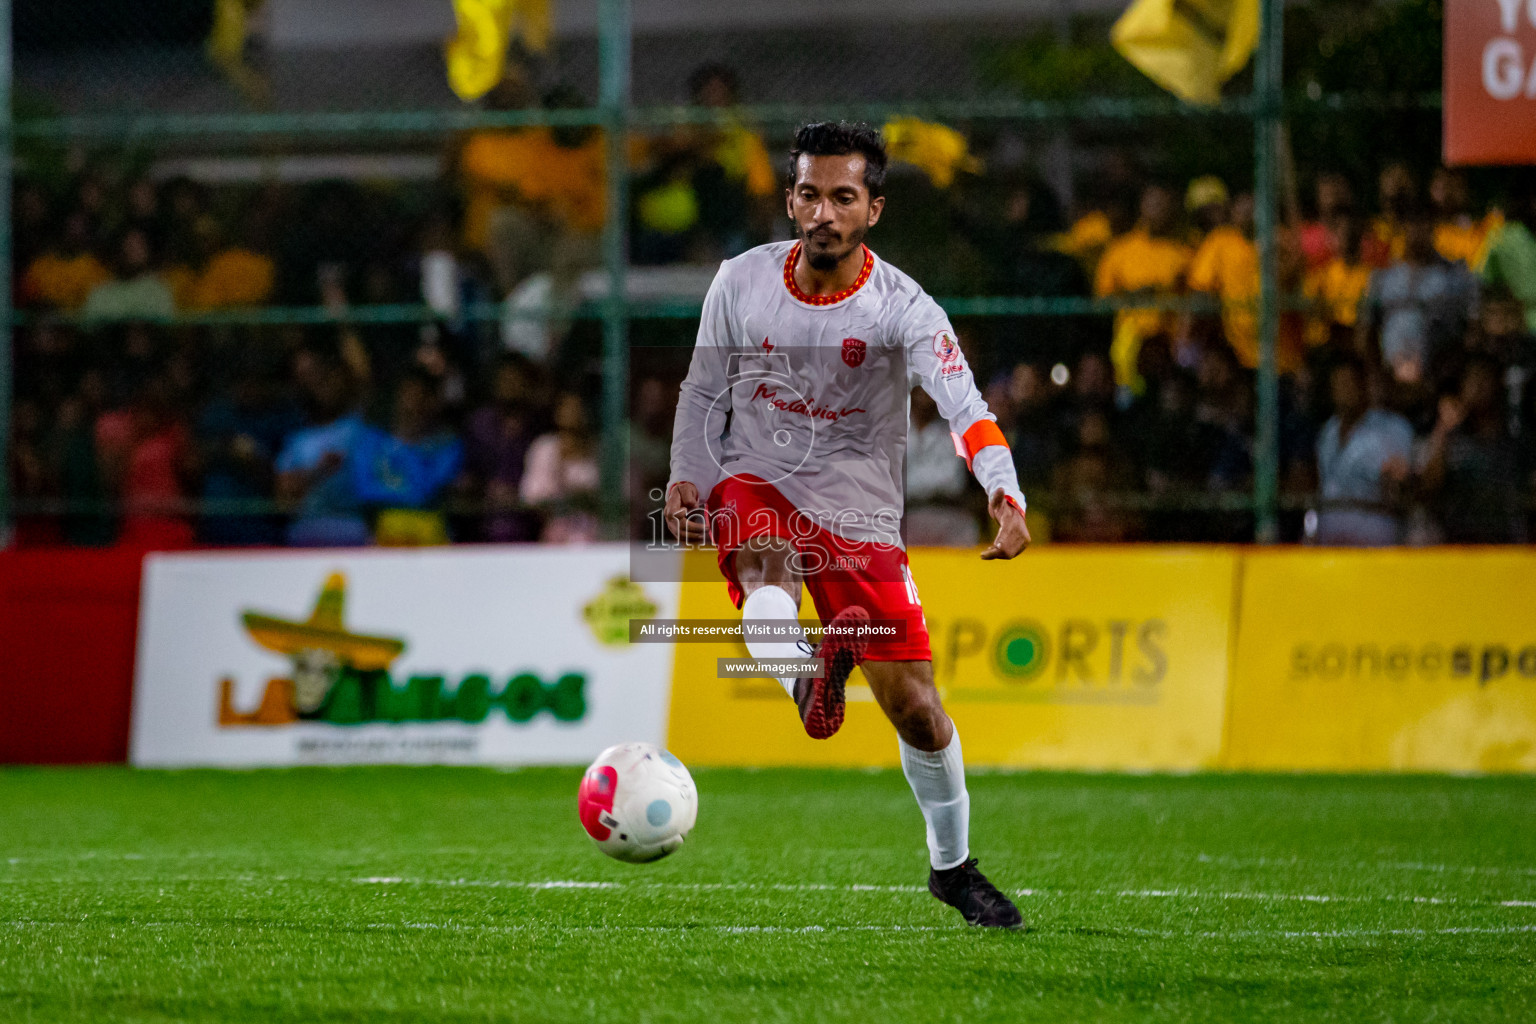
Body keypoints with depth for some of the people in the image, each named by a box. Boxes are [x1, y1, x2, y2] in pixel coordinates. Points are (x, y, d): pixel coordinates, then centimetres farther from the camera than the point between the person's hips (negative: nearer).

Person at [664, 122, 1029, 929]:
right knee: (767, 562, -38)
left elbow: (964, 406, -29)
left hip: (859, 512, -2)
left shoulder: (902, 309, -14)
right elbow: (704, 390, 10)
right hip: (755, 482, 2)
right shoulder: (742, 281, -4)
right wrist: (686, 476, -6)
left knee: (914, 706, -1)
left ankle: (952, 865, 19)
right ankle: (806, 681, -62)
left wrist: (1004, 492, -46)